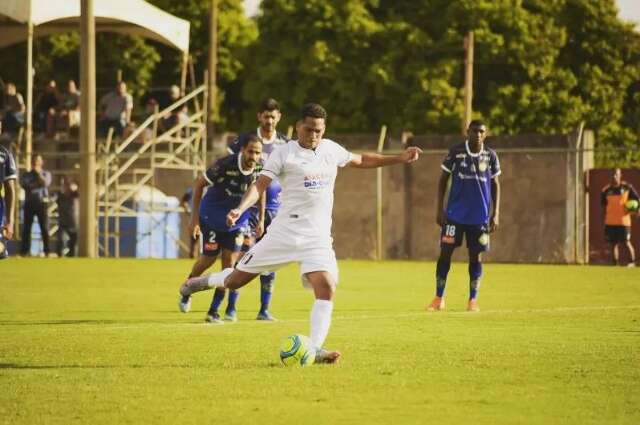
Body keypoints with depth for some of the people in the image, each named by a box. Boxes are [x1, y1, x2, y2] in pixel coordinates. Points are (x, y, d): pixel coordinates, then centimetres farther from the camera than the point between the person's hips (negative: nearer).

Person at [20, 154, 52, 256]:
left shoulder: (46, 174, 11)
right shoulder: (26, 175, 12)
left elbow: (45, 183, -10)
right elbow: (25, 185, -7)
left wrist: (38, 173, -2)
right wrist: (38, 184, -9)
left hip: (42, 203, -1)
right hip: (29, 203, 1)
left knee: (45, 228, -4)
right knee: (26, 228, -1)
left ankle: (47, 251, -1)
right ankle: (24, 252, 0)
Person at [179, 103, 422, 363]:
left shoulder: (331, 149, 9)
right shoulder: (284, 153, -6)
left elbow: (361, 160, 26)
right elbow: (260, 185, -13)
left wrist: (399, 159, 23)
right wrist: (240, 209, -30)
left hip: (318, 237, 3)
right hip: (284, 232, -3)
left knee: (326, 288, -19)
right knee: (237, 280, 4)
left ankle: (315, 349, -19)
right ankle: (202, 282, 36)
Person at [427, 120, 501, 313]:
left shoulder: (490, 156, 2)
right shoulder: (456, 152, -3)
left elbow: (496, 185, 9)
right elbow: (443, 179, 4)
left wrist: (495, 214, 2)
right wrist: (439, 209, -2)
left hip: (480, 216, 1)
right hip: (454, 214, -1)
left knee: (476, 255, 3)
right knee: (445, 252, -2)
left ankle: (473, 300, 12)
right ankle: (439, 298, 7)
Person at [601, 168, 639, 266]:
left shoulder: (627, 187, -1)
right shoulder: (606, 190, 8)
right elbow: (604, 207, 14)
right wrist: (603, 221, 12)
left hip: (623, 220, -3)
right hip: (610, 222, 3)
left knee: (626, 242, -4)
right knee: (614, 243, 5)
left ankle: (632, 261, 9)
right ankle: (615, 264, 10)